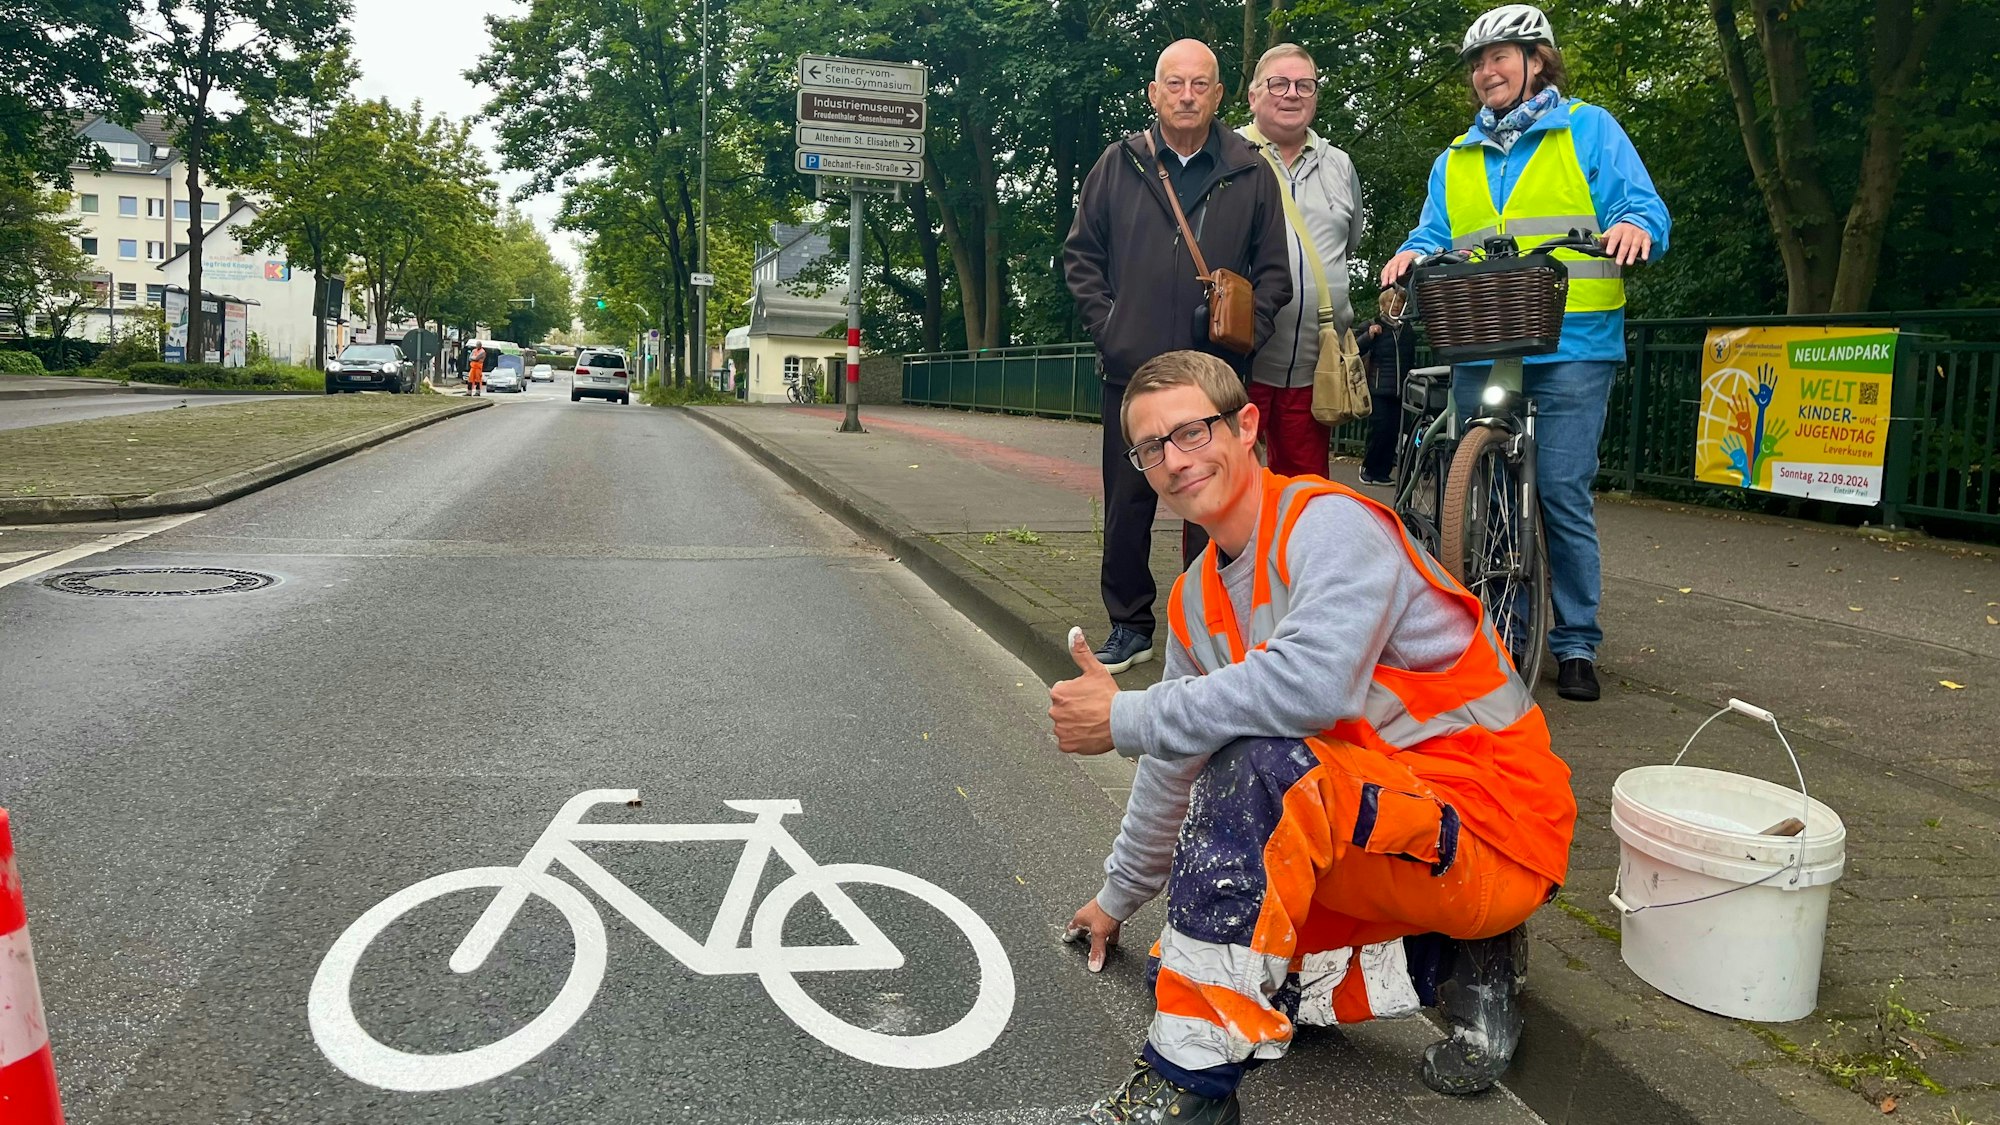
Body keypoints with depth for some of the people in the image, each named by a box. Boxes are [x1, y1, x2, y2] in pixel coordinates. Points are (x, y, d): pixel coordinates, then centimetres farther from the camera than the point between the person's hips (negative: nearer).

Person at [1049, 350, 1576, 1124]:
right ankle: (1450, 962, 11)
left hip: (1489, 824, -9)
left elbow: (1313, 684, -37)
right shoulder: (1196, 601, 7)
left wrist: (1125, 718, -26)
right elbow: (1174, 766, 19)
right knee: (1198, 964, 8)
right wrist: (1119, 897, 30)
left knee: (1254, 767, -34)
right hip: (1381, 823, 9)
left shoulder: (1331, 523, -18)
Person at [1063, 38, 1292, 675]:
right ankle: (1129, 627, 20)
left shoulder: (1251, 174, 7)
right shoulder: (1120, 164, 8)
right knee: (1127, 506, 7)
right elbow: (1080, 253, 12)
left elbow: (1274, 268, 9)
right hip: (1132, 368, 1)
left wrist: (1248, 328, -5)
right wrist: (1105, 323, 0)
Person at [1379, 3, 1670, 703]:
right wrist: (1413, 254, -6)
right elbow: (1435, 238, 17)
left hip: (1572, 346, -4)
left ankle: (1576, 643, 4)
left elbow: (1645, 209, 3)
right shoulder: (1454, 162, 22)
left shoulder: (1589, 130, 10)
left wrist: (1634, 228, -21)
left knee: (1562, 493, -8)